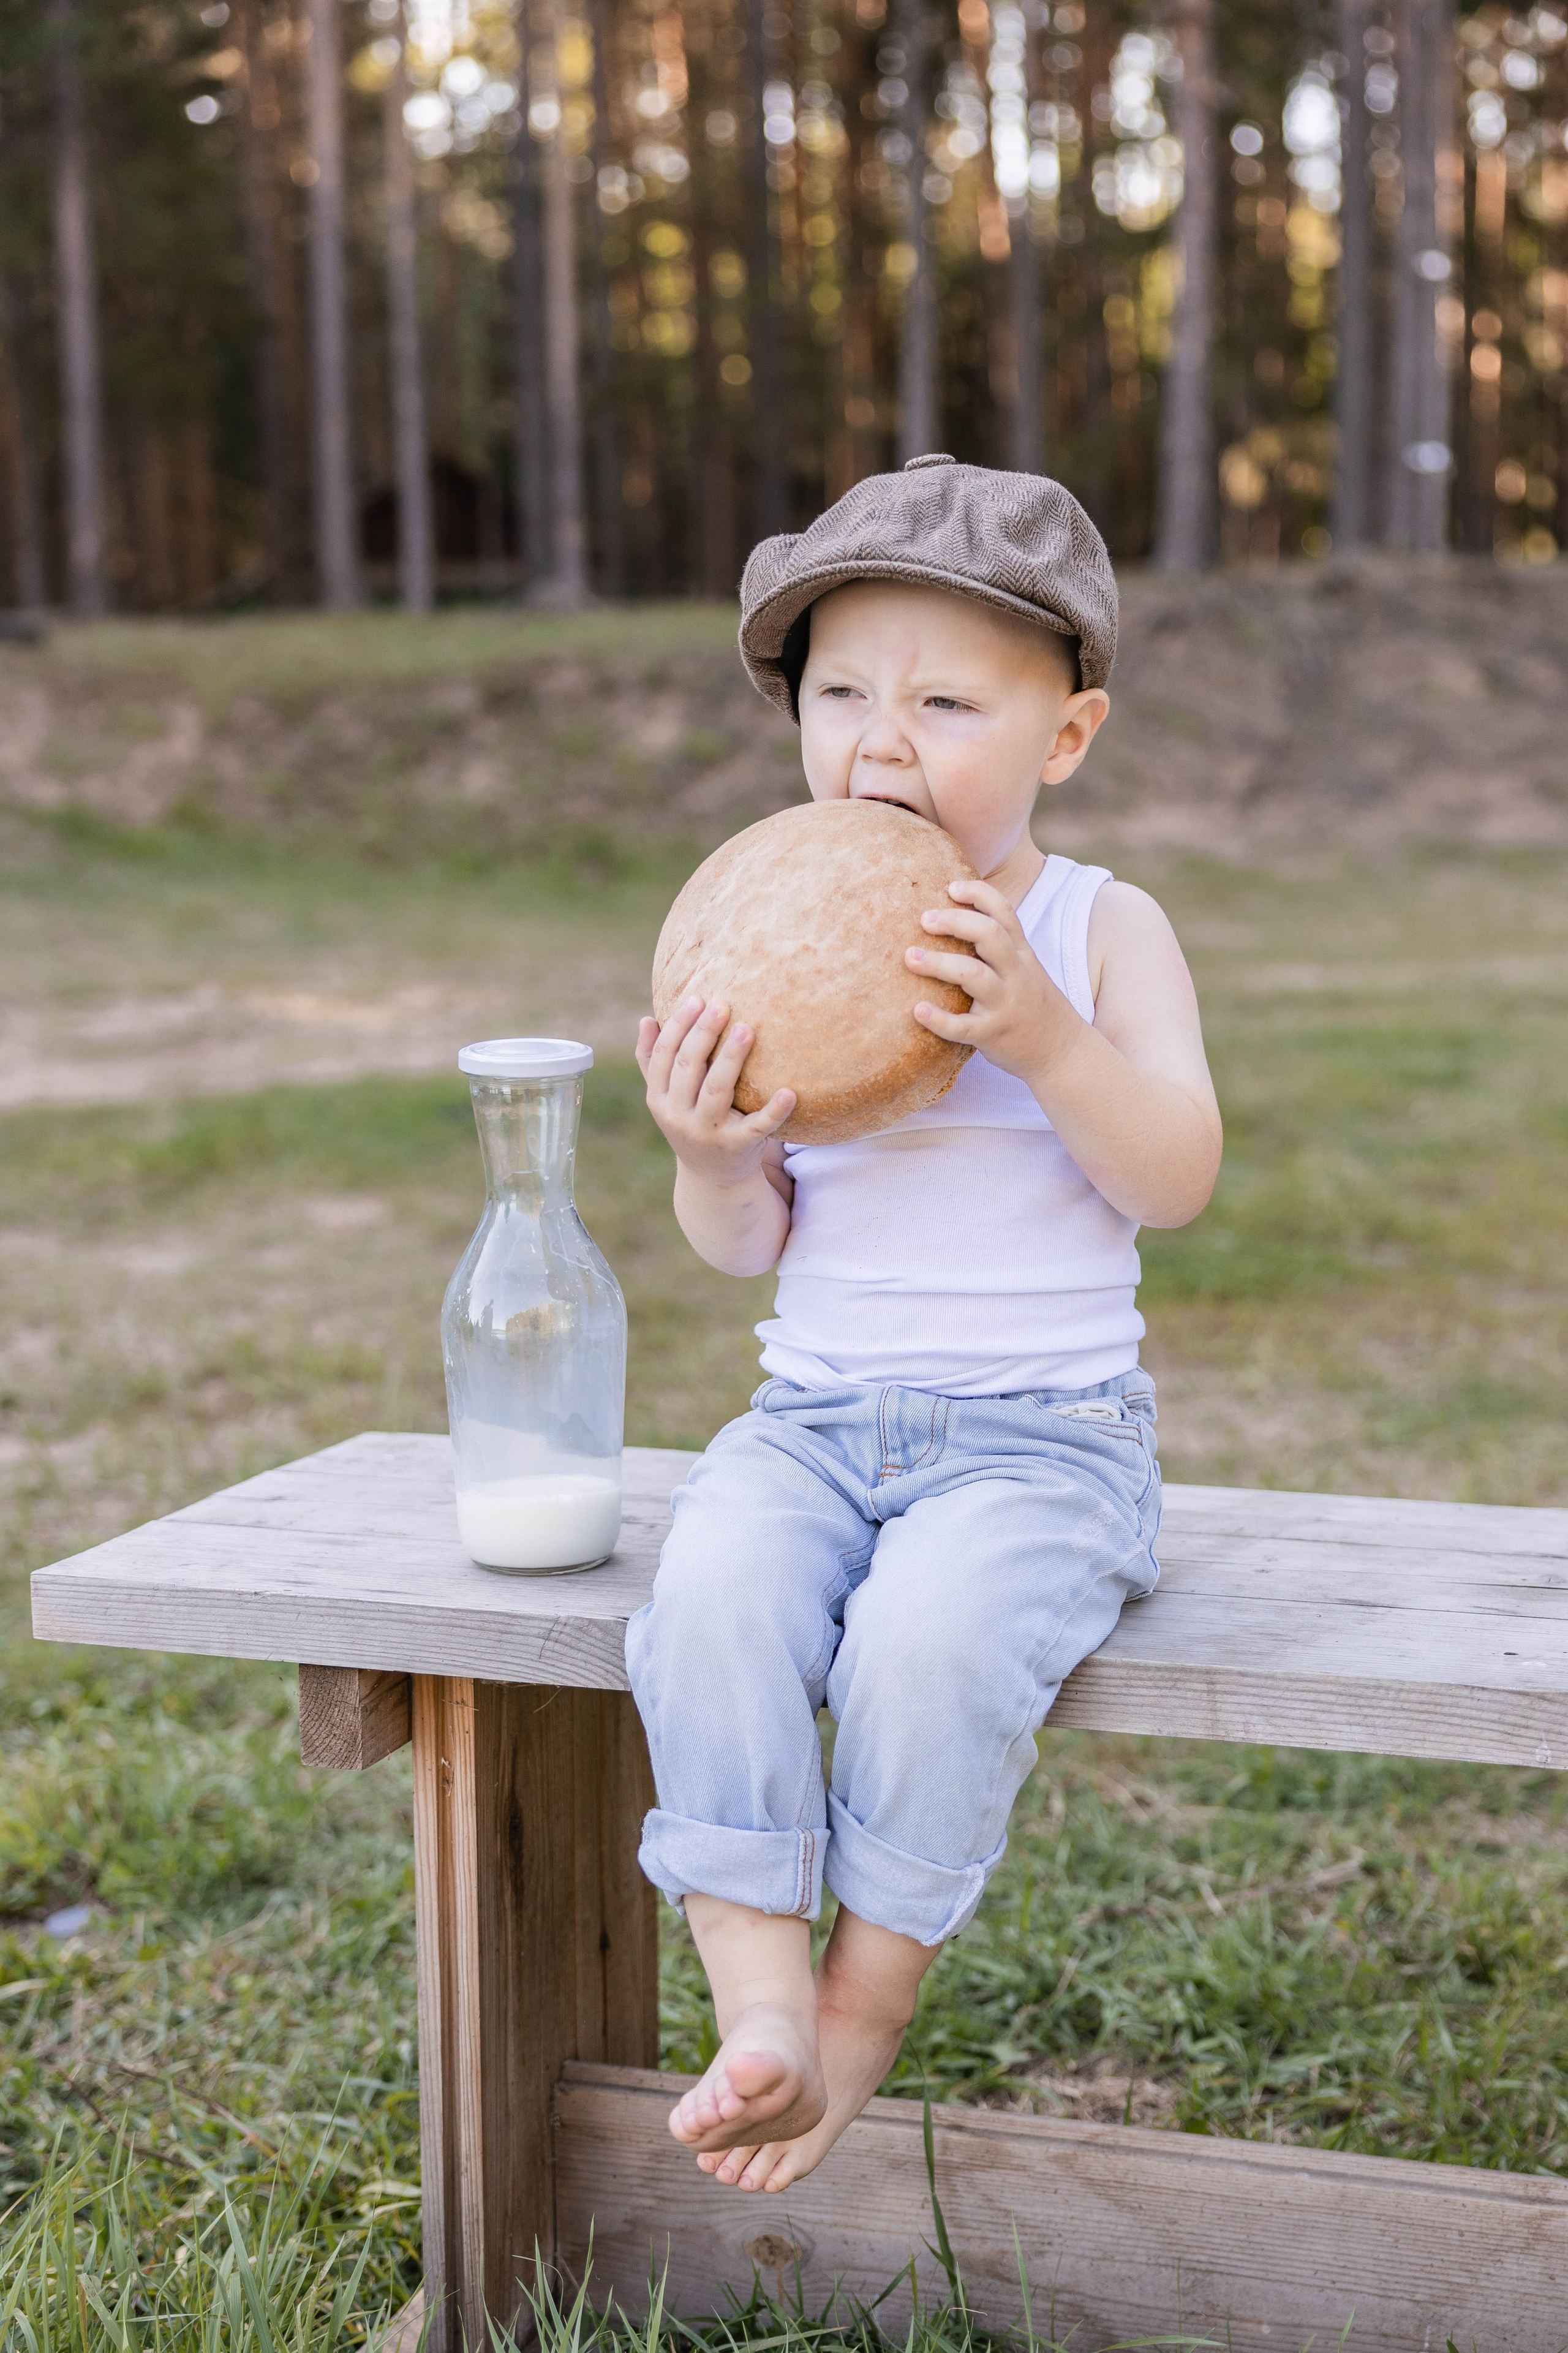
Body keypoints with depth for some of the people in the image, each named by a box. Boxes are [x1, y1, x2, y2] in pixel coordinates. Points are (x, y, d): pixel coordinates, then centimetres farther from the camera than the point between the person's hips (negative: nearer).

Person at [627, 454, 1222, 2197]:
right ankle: (760, 2007, -19)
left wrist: (1046, 1039, -27)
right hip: (816, 1415, 3)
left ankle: (862, 2009, -8)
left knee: (928, 1635, -30)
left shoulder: (1100, 930, -1)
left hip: (1043, 1432, -3)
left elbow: (1176, 1181, -12)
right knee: (713, 1596, -27)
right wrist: (708, 1155, -17)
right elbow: (748, 1243, 6)